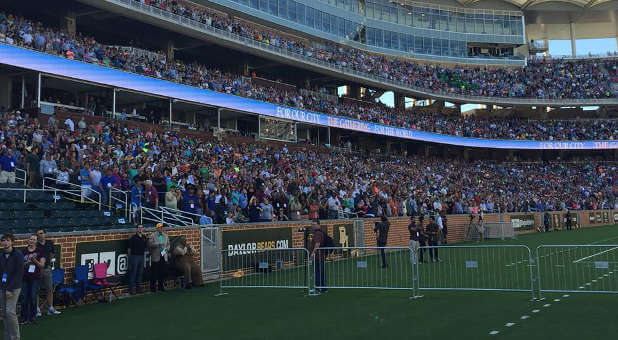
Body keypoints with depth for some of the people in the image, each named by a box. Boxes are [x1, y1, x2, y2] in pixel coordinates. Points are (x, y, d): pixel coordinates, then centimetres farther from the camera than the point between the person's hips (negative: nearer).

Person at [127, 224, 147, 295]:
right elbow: (129, 248, -3)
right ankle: (132, 289, 2)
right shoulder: (133, 237, -6)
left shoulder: (144, 237, 9)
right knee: (133, 273, -3)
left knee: (140, 273, 9)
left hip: (141, 256, 5)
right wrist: (130, 257, -1)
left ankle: (138, 289, 17)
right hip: (134, 256, -5)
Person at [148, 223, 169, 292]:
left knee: (162, 273, 7)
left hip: (164, 257, 4)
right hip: (155, 257, -4)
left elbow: (168, 244, 17)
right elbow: (150, 244, -13)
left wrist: (167, 249, -3)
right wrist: (159, 244, -20)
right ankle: (153, 287, 8)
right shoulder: (153, 236, -2)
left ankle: (161, 286, 17)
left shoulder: (165, 236, 13)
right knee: (154, 273, -1)